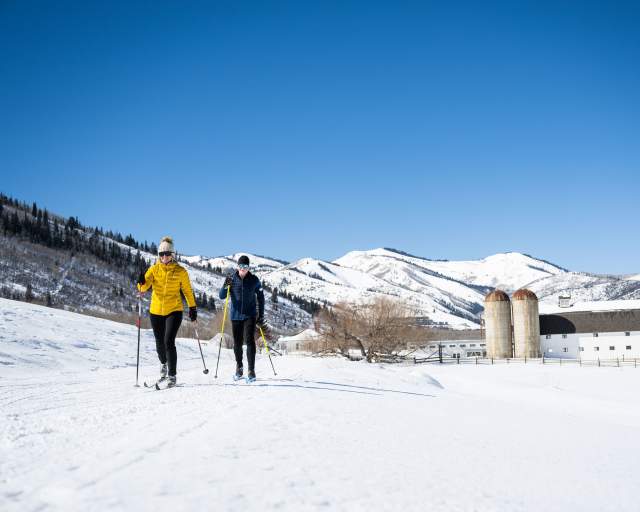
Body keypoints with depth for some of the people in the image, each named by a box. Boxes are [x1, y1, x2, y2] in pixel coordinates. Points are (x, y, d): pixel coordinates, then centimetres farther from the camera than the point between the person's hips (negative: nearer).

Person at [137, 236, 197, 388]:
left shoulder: (180, 271, -3)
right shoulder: (154, 269, -1)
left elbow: (187, 290, 6)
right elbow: (144, 287, -12)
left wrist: (193, 308, 8)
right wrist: (142, 282, -34)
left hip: (174, 311, -3)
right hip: (156, 311, 3)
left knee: (169, 342, -16)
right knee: (159, 343, 15)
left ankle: (172, 376, -6)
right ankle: (164, 364, 46)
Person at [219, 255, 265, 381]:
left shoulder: (254, 280, -1)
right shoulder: (232, 279, 1)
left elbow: (260, 298, 6)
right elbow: (222, 296, -1)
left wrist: (261, 316, 4)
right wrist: (225, 286, -21)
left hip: (250, 315, -2)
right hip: (236, 316, 2)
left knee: (249, 340, -14)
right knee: (237, 343, 9)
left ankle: (251, 370, -13)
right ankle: (239, 367, 32)